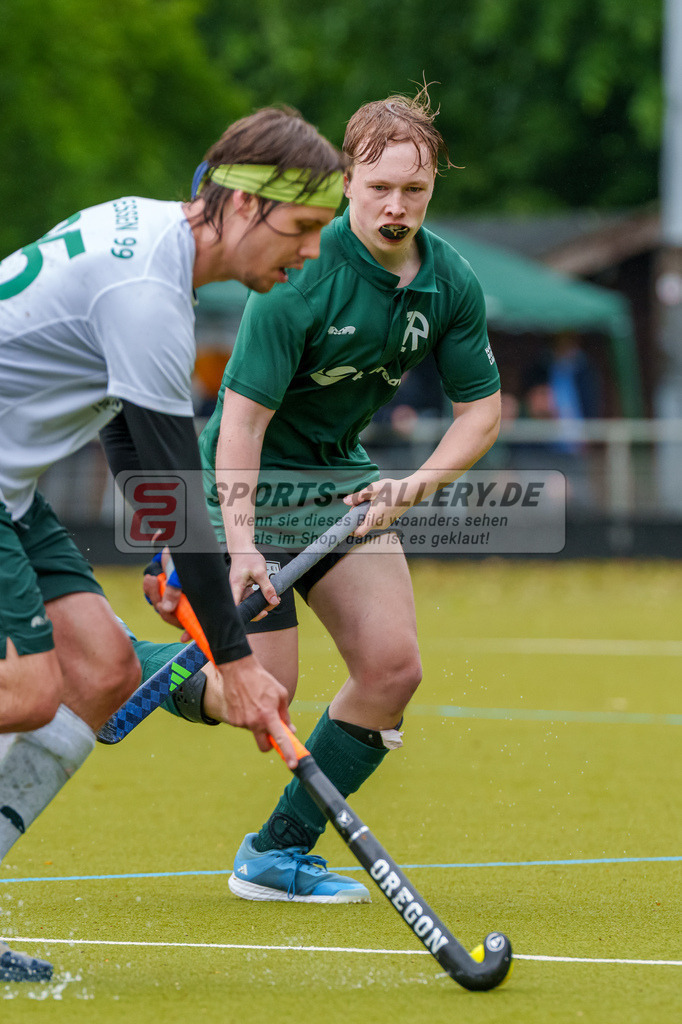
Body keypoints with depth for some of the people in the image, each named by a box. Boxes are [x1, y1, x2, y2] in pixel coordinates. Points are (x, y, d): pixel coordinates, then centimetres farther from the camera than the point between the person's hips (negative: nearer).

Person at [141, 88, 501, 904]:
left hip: (342, 478, 6)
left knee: (392, 666, -6)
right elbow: (243, 415, -24)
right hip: (254, 479, -6)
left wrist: (418, 484, -14)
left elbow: (480, 408, 4)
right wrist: (241, 546, -33)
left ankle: (278, 853, 8)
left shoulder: (451, 282, -6)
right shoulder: (302, 271, -25)